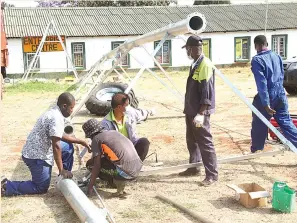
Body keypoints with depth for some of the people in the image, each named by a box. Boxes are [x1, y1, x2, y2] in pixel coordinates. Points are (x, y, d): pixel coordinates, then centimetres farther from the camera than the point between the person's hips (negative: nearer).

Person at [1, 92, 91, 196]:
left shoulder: (54, 112, 7)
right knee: (41, 188, 5)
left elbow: (61, 136, 20)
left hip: (34, 150, 10)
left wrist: (81, 141, 18)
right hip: (36, 156, -10)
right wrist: (61, 170, -19)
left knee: (68, 147, 15)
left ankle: (66, 177, 21)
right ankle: (7, 186, 6)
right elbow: (56, 146, -25)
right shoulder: (57, 118, -23)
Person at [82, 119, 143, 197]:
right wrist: (91, 160, 42)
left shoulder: (96, 139, 0)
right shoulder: (114, 132, 21)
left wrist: (90, 187, 0)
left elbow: (97, 165, -5)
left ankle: (119, 181, -2)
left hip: (126, 172, -8)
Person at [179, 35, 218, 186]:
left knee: (205, 142, -6)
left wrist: (201, 113, -25)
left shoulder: (205, 65, -17)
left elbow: (206, 91, -22)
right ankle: (194, 167, 31)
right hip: (191, 110, 10)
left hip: (200, 112, -10)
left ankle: (212, 175, 0)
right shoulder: (195, 64, 13)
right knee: (192, 140, 18)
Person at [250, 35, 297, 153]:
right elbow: (281, 76, 16)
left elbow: (261, 82, -19)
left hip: (267, 97, -6)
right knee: (286, 122, 11)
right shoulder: (277, 56, 7)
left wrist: (266, 103, -20)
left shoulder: (257, 60, -13)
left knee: (259, 125, 11)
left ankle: (256, 150, 24)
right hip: (280, 95, 6)